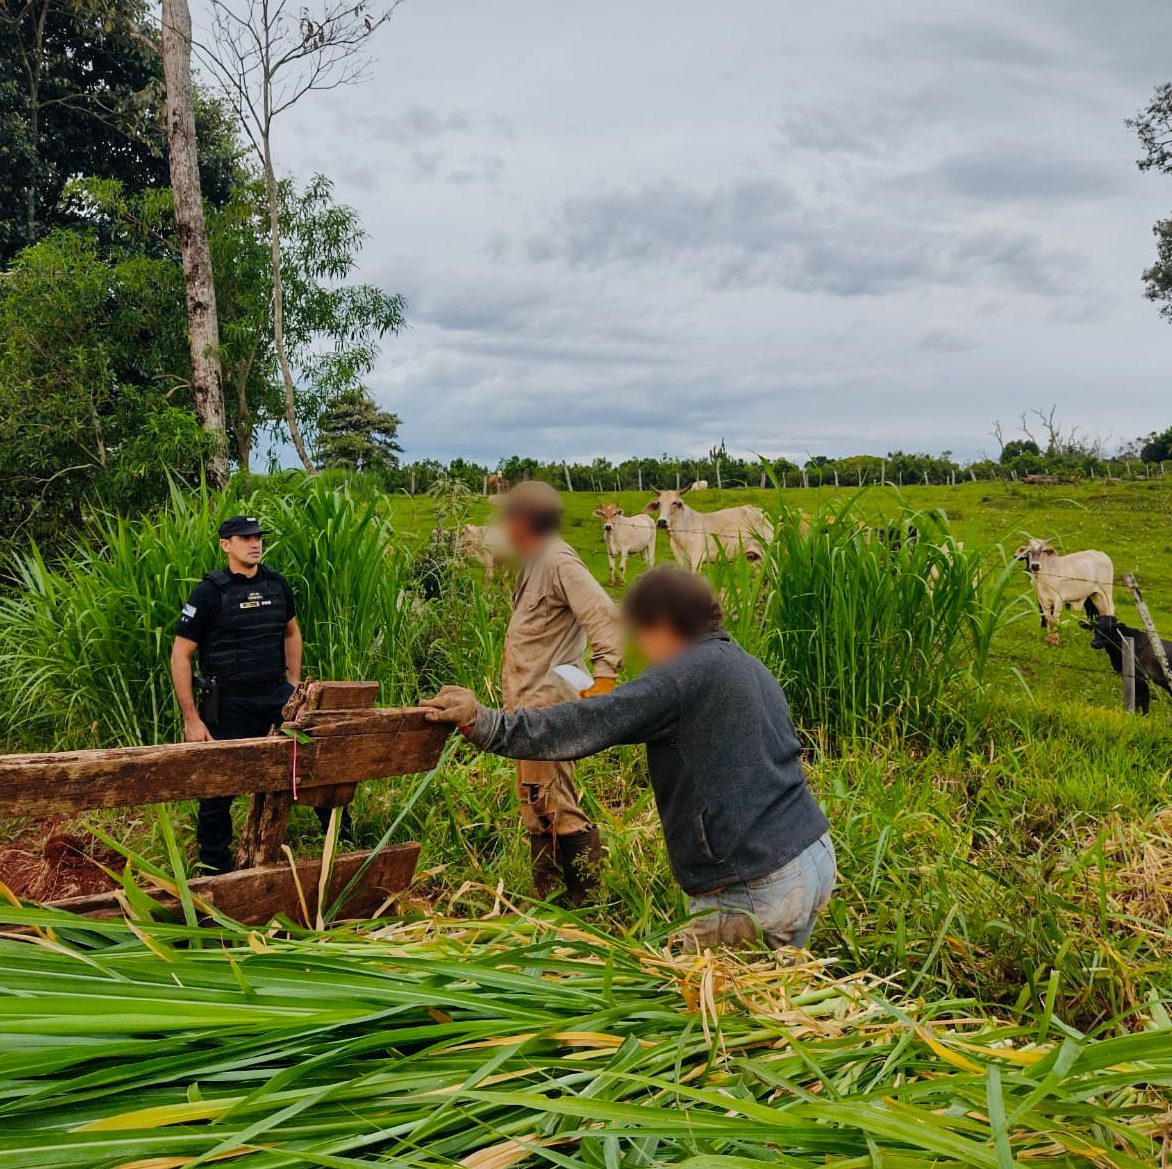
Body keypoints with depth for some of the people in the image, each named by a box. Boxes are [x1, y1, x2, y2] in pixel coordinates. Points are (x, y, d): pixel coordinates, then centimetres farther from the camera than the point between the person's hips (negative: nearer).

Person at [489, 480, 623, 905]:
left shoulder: (559, 563, -14)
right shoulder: (533, 564, 17)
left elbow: (606, 618, -24)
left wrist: (603, 681, -28)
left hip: (548, 706, -10)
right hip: (528, 708, 10)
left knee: (554, 804, -8)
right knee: (536, 806, 15)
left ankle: (586, 899, 0)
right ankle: (546, 900, 24)